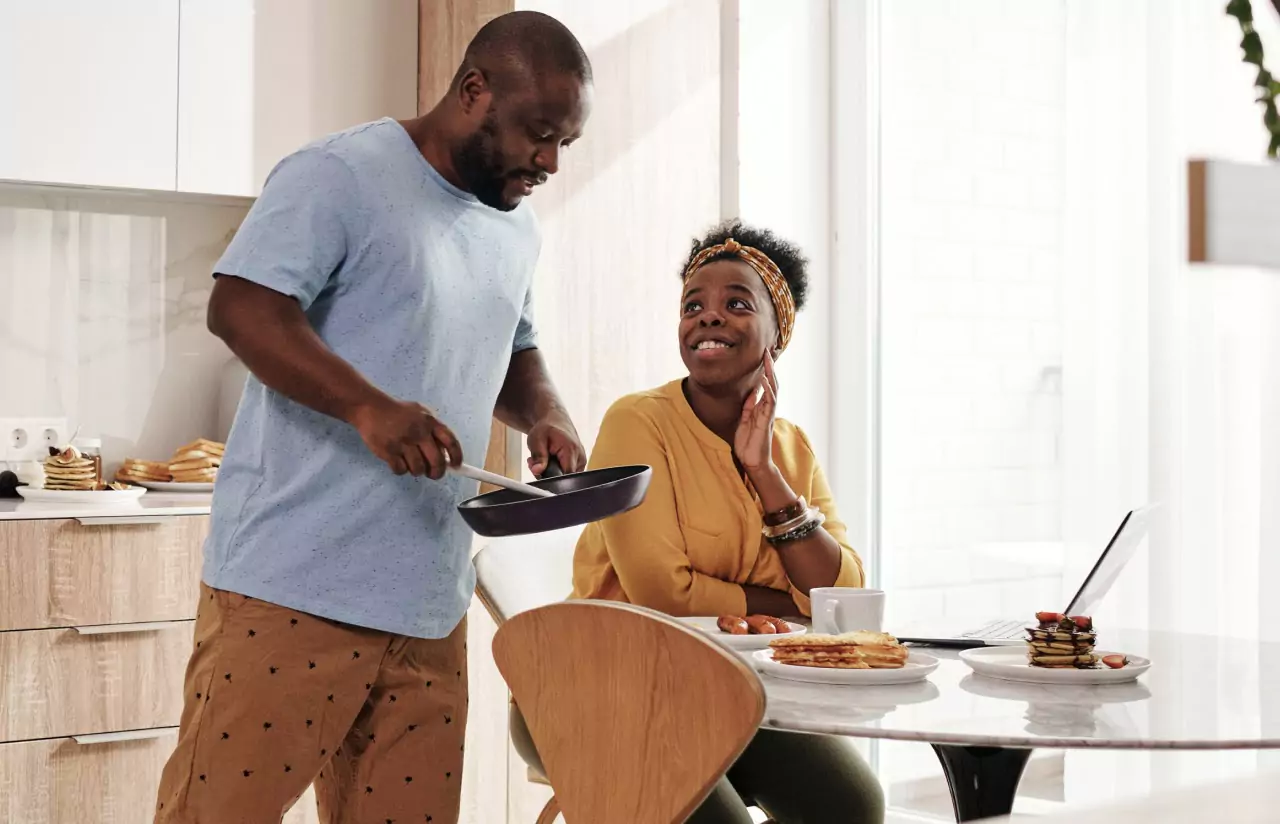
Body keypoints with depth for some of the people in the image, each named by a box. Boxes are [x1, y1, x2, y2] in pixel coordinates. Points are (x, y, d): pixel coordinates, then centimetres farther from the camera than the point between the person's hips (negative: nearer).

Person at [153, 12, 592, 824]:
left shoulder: (514, 230, 16)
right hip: (296, 583, -7)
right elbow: (240, 307, -17)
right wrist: (370, 407, -30)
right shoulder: (341, 177, -8)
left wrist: (546, 414, 6)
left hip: (431, 599, 7)